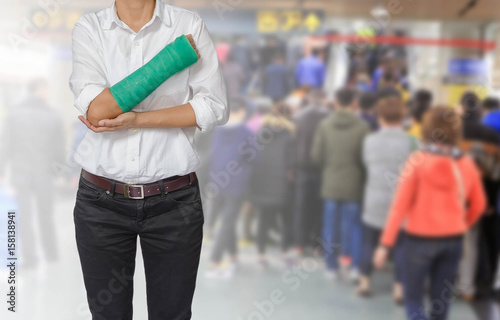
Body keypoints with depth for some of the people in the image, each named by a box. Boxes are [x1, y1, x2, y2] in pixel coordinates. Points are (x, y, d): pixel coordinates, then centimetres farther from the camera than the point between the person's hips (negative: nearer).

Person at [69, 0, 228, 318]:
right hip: (102, 201, 1)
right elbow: (96, 110, -15)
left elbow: (215, 108, -7)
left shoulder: (190, 26, -1)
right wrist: (177, 53, -15)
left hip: (173, 202, 0)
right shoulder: (89, 29, -1)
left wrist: (137, 119, -16)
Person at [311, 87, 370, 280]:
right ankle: (356, 266, 11)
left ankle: (331, 267, 15)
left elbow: (316, 155, -2)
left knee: (330, 226, 10)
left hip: (330, 184, 2)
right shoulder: (362, 127, -12)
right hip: (354, 185, -2)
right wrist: (361, 172, 8)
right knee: (354, 225, 10)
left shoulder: (325, 125, -4)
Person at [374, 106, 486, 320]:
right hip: (453, 239, 4)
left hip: (420, 238, -4)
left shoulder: (418, 161, -13)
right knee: (442, 299, 16)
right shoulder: (466, 163, -1)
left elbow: (400, 205, -14)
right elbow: (478, 204, 8)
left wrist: (385, 244, -10)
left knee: (413, 297, 8)